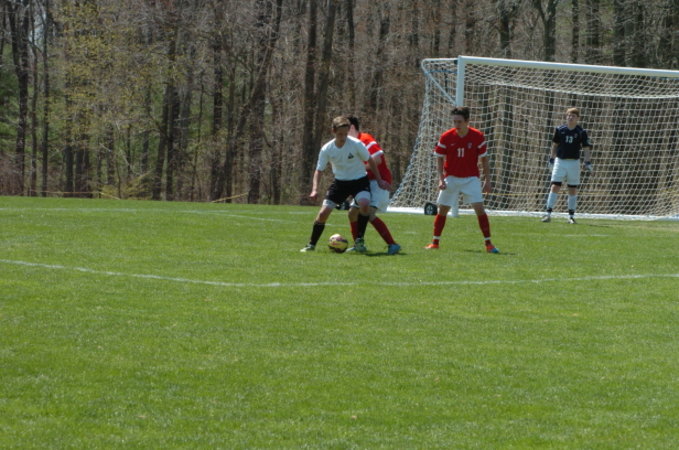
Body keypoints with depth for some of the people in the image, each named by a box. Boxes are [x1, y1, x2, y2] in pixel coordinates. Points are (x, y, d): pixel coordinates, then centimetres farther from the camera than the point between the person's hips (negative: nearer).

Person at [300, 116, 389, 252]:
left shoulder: (356, 144, -18)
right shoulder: (327, 149, -12)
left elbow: (370, 161, -4)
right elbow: (319, 170, -3)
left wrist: (379, 180, 1)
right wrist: (315, 189, -17)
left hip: (359, 180, -2)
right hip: (340, 181, 2)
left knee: (364, 204, -33)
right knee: (323, 212, -7)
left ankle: (359, 241, -15)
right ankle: (311, 245, 11)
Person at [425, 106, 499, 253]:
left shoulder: (478, 137, -8)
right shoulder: (446, 137, -7)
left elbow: (484, 159, 1)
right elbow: (439, 159, 3)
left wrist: (488, 180, -2)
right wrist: (441, 179, -7)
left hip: (471, 178, -1)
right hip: (451, 178, 1)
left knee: (479, 208, -12)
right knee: (442, 209, 1)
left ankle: (488, 244, -7)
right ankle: (435, 242, 14)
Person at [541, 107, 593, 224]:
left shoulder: (581, 132, -1)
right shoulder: (559, 130, 2)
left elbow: (587, 148, 1)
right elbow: (554, 145, 12)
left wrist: (588, 163, -7)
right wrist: (551, 160, 11)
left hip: (574, 163, 0)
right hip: (560, 161, 0)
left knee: (573, 190, 4)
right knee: (555, 187, -9)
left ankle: (571, 215, 12)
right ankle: (548, 213, -10)